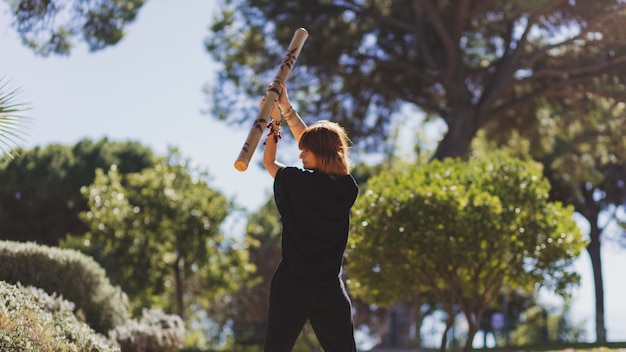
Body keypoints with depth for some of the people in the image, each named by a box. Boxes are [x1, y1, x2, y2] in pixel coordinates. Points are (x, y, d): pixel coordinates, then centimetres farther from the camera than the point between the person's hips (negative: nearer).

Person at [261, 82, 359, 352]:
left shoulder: (299, 182, -12)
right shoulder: (348, 188, 2)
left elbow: (268, 162, 9)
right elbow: (316, 142, 13)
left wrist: (272, 126, 17)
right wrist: (286, 107, 17)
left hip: (293, 285, -4)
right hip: (331, 288, 4)